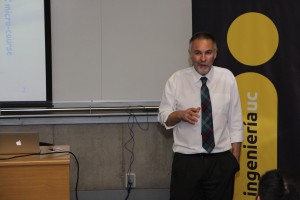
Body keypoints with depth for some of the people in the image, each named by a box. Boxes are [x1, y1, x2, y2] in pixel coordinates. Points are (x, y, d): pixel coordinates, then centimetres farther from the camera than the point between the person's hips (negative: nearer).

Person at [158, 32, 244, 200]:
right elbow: (164, 117, 1)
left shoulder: (227, 78, -1)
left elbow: (235, 121, 3)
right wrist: (180, 115, -21)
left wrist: (235, 158, 1)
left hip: (221, 160, 0)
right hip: (186, 161, 0)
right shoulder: (177, 80, -1)